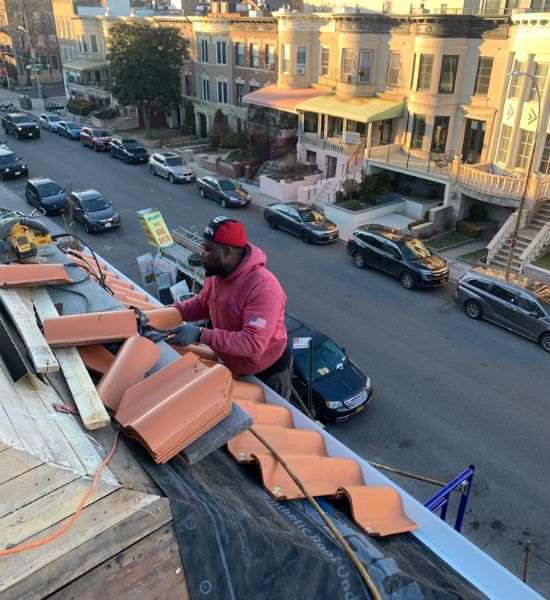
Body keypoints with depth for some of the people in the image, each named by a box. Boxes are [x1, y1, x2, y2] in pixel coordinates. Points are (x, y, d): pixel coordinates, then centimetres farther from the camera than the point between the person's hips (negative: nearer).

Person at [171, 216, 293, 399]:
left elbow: (253, 344, -41)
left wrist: (200, 335, -44)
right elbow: (202, 303, 5)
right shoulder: (215, 273, -12)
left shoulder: (263, 288, -38)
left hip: (267, 373, -7)